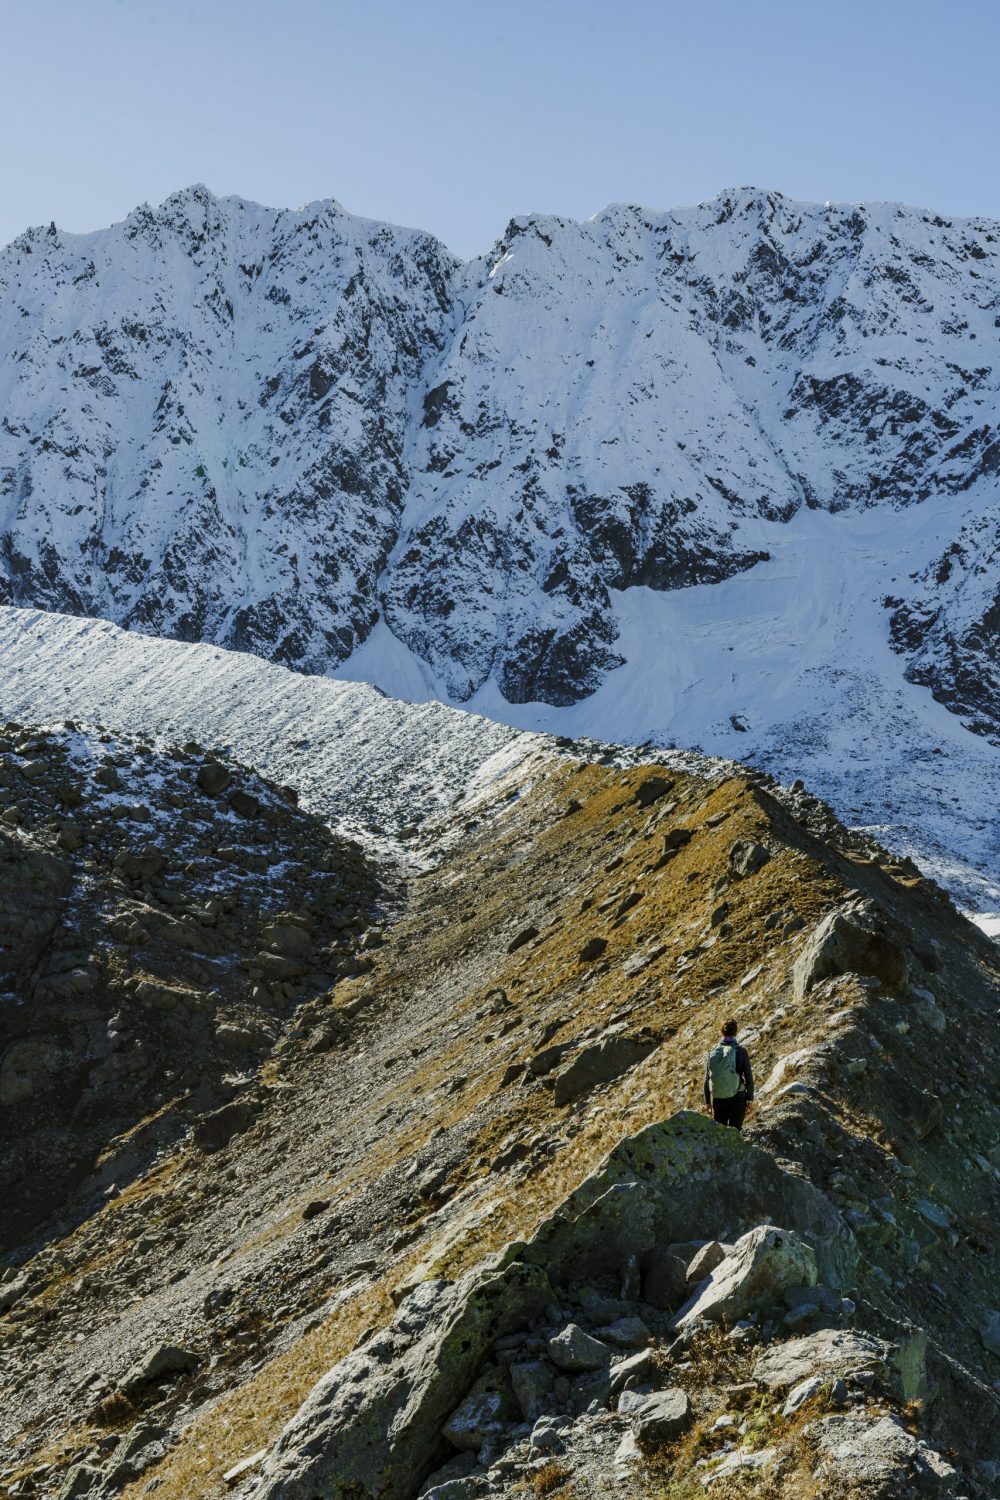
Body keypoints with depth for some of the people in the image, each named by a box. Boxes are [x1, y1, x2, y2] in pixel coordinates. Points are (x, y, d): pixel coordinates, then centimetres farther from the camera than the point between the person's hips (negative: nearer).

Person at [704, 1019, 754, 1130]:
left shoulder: (713, 1051, -1)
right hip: (737, 1099, -2)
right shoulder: (741, 1051, -9)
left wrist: (707, 1101, 10)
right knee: (735, 1131, 6)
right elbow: (748, 1076, -9)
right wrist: (750, 1098, 1)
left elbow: (707, 1079, 2)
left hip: (717, 1099, 2)